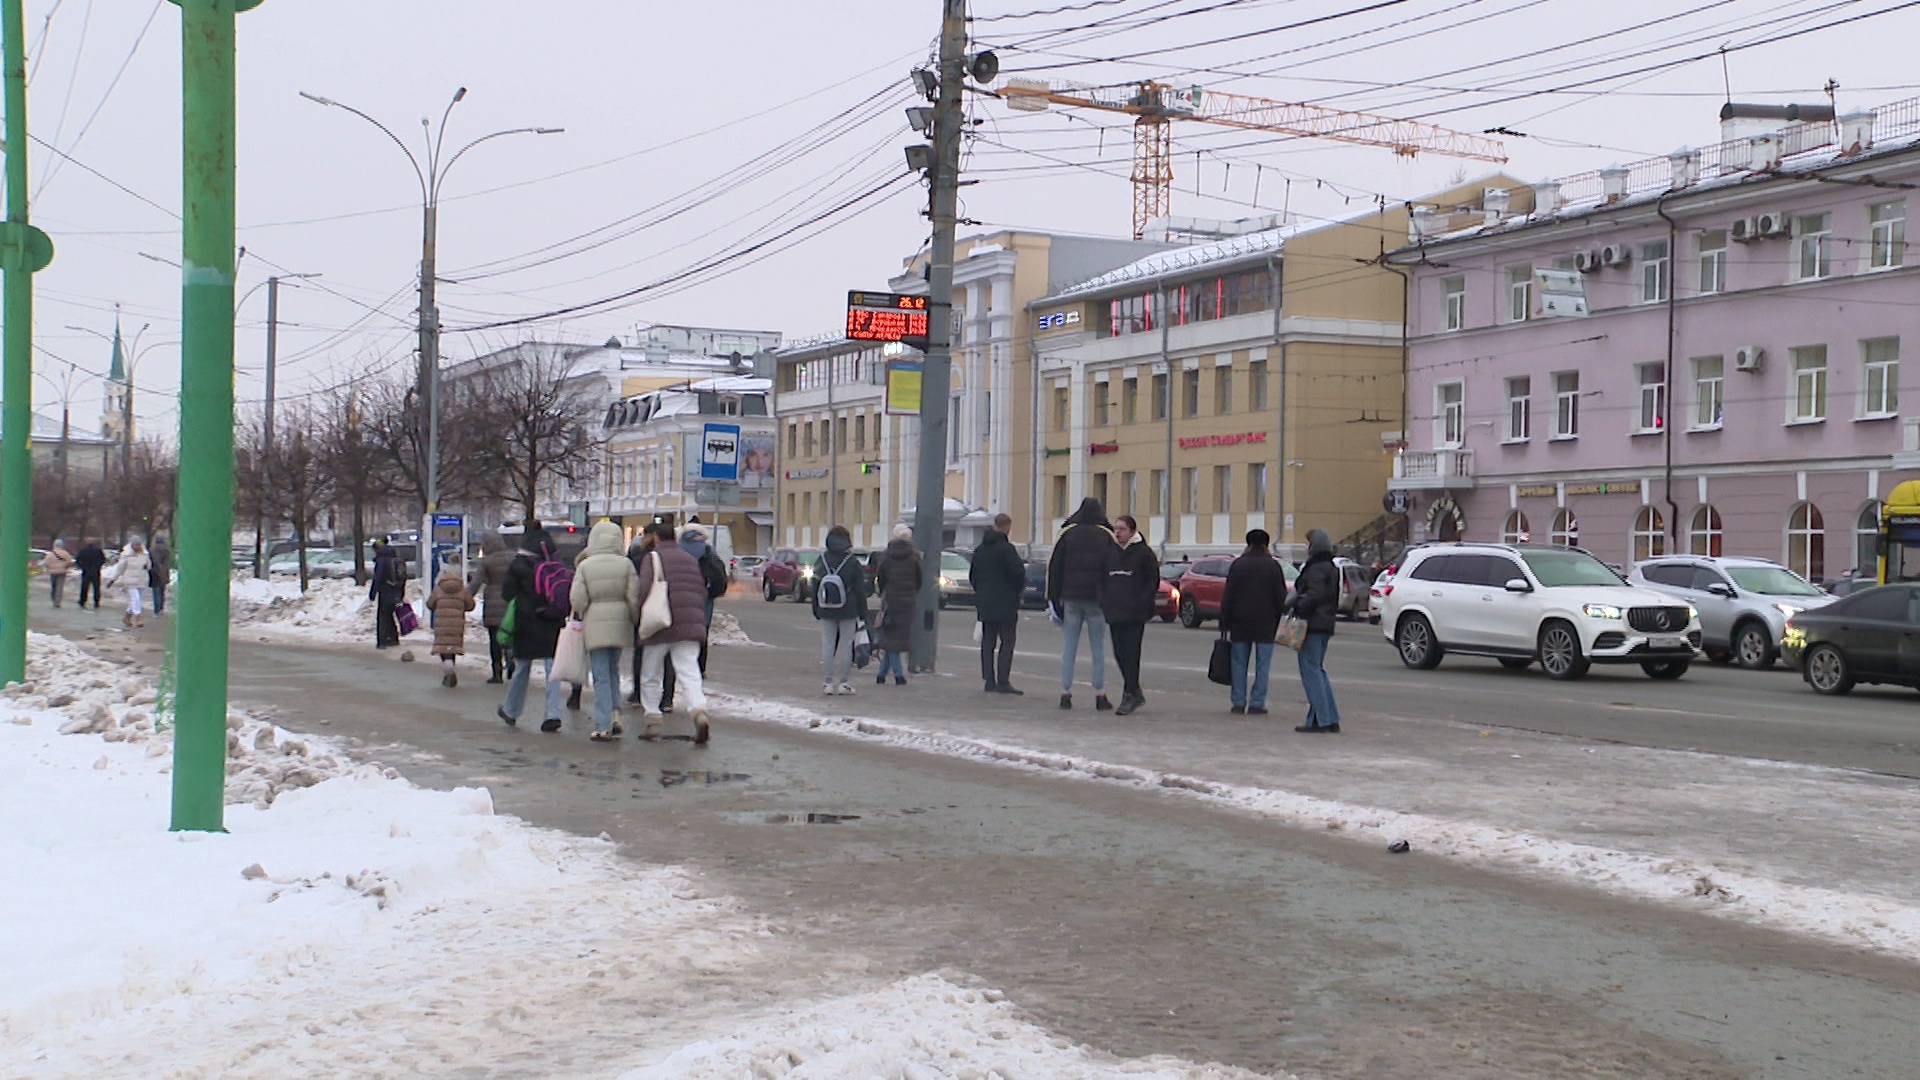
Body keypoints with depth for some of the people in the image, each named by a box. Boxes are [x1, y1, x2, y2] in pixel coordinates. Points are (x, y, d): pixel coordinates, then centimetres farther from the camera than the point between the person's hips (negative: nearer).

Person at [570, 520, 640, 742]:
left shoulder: (585, 566, -6)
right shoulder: (626, 564, -2)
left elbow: (577, 599, -9)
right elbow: (634, 597, -5)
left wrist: (581, 616, 11)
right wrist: (635, 620, 9)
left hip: (595, 625, -2)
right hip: (620, 623, 2)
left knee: (601, 677, 1)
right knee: (613, 671, 21)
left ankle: (603, 727, -1)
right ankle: (614, 716, 9)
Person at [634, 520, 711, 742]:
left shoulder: (653, 558, -2)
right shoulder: (690, 560, 17)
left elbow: (645, 589, -14)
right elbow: (702, 591, 15)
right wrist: (699, 621, 18)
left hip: (660, 627, -4)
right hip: (690, 627, 4)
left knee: (650, 677, 12)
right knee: (689, 674, -4)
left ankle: (652, 721, 14)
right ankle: (700, 712, -27)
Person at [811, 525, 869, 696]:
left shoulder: (821, 562, -1)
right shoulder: (853, 564, -9)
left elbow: (815, 589, 6)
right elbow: (860, 591, -5)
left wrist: (817, 611, 14)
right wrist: (862, 613, 2)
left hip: (826, 612, 2)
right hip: (848, 612, -2)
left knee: (827, 646, 8)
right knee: (845, 646, 4)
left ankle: (827, 682, 8)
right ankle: (844, 683, 4)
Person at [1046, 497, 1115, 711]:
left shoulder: (1067, 533, 3)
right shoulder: (1107, 537, -1)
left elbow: (1054, 568, 4)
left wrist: (1053, 599, 8)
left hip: (1071, 599, 1)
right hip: (1097, 600, -1)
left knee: (1069, 647, 5)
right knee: (1098, 649, 3)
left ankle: (1065, 694, 3)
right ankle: (1100, 696, 2)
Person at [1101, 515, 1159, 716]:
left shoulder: (1144, 552, -2)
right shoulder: (1110, 552, 13)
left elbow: (1153, 581, -2)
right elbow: (1103, 580, 20)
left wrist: (1142, 603, -10)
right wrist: (1104, 602, 8)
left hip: (1135, 614, -6)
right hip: (1114, 613, 6)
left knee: (1131, 653, -7)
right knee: (1119, 654, 8)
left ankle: (1129, 696, -4)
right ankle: (1135, 693, 21)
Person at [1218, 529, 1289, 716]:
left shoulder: (1237, 565, 1)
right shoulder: (1273, 566, -1)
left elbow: (1227, 597, 0)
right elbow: (1281, 596, -2)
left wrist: (1225, 623, 4)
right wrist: (1280, 622, 5)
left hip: (1240, 623, 1)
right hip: (1265, 624, -1)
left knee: (1239, 664, 8)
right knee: (1262, 665, 3)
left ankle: (1239, 702, 6)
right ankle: (1257, 703, 0)